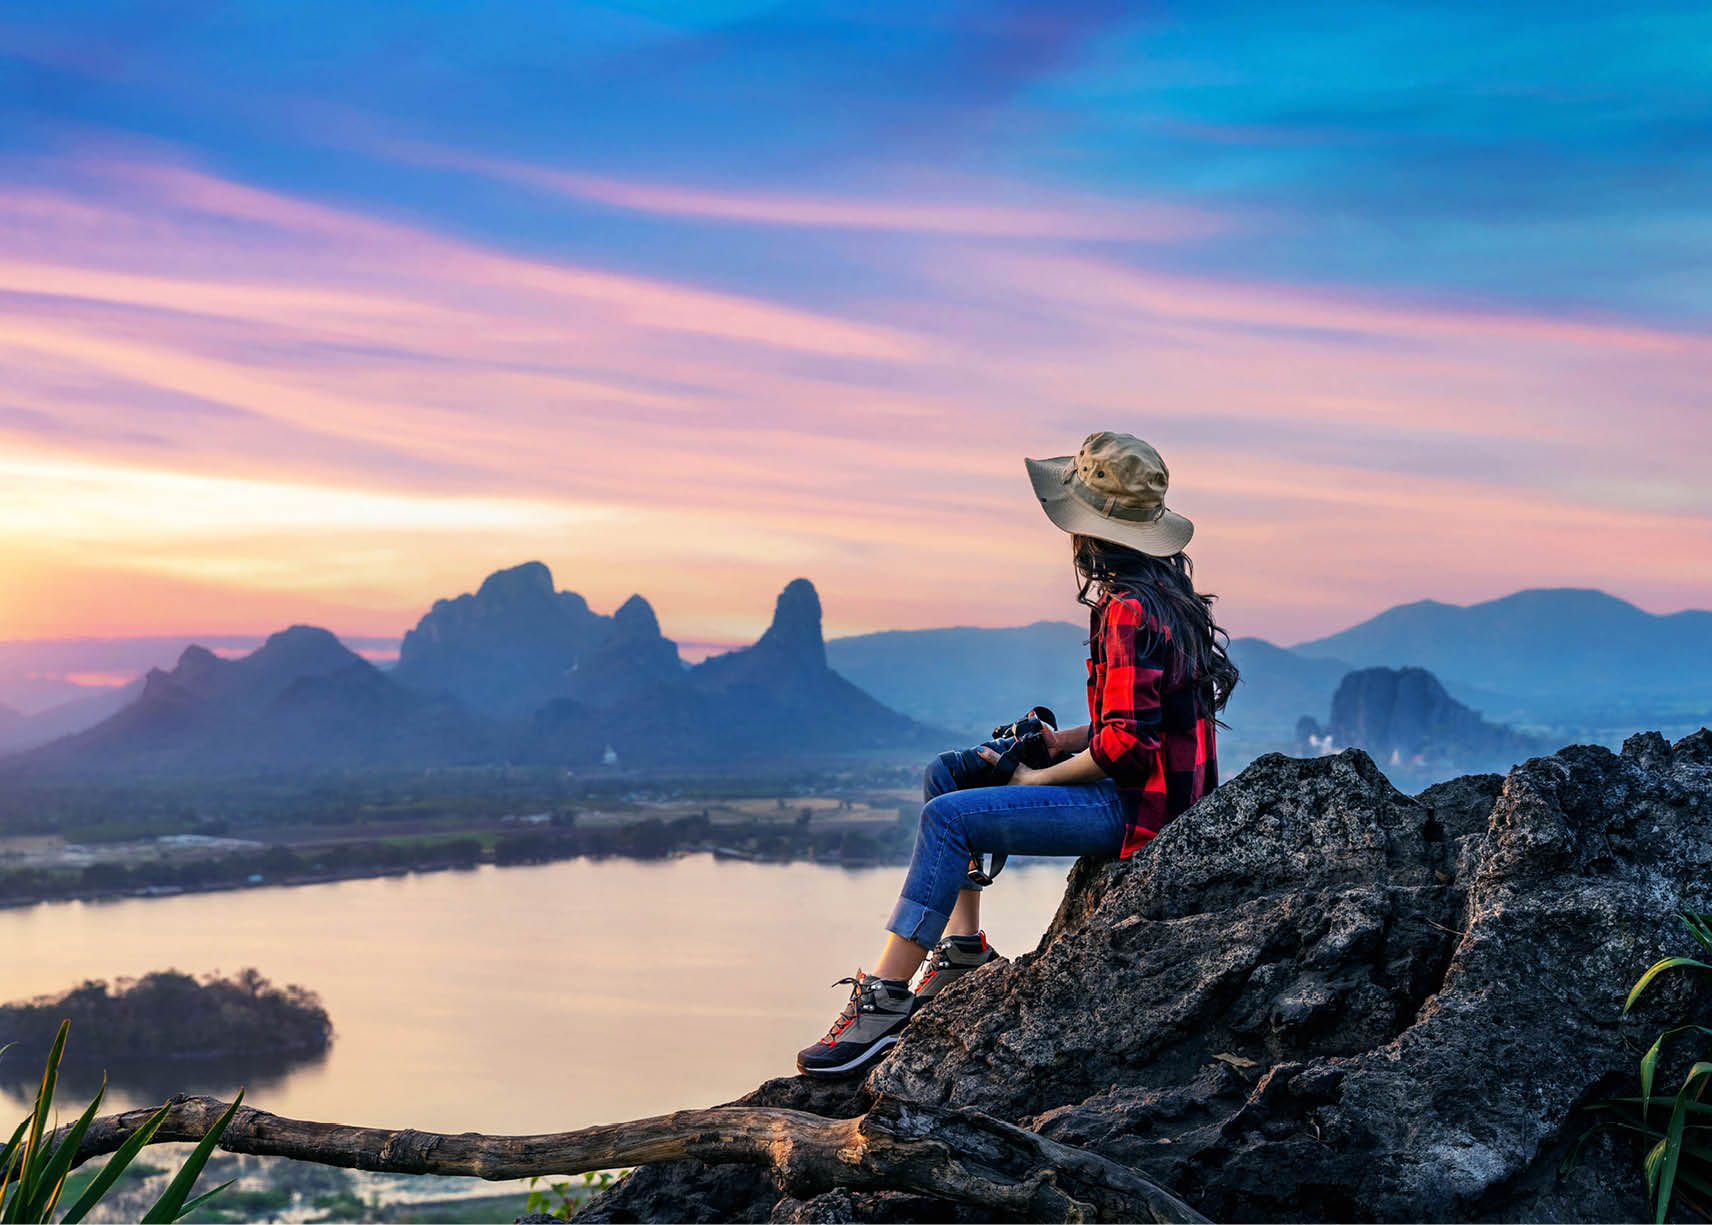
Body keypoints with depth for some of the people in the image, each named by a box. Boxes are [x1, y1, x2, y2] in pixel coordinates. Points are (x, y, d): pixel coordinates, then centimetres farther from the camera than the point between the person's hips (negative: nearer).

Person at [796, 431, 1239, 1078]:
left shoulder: (1130, 611, -20)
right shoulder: (1165, 591, 12)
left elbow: (1127, 741, -25)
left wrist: (1038, 778, -13)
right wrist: (1065, 740, 7)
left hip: (1139, 805, -11)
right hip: (1150, 786, 11)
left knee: (946, 818, -19)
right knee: (945, 778, 13)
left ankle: (885, 998, -18)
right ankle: (961, 946, 10)